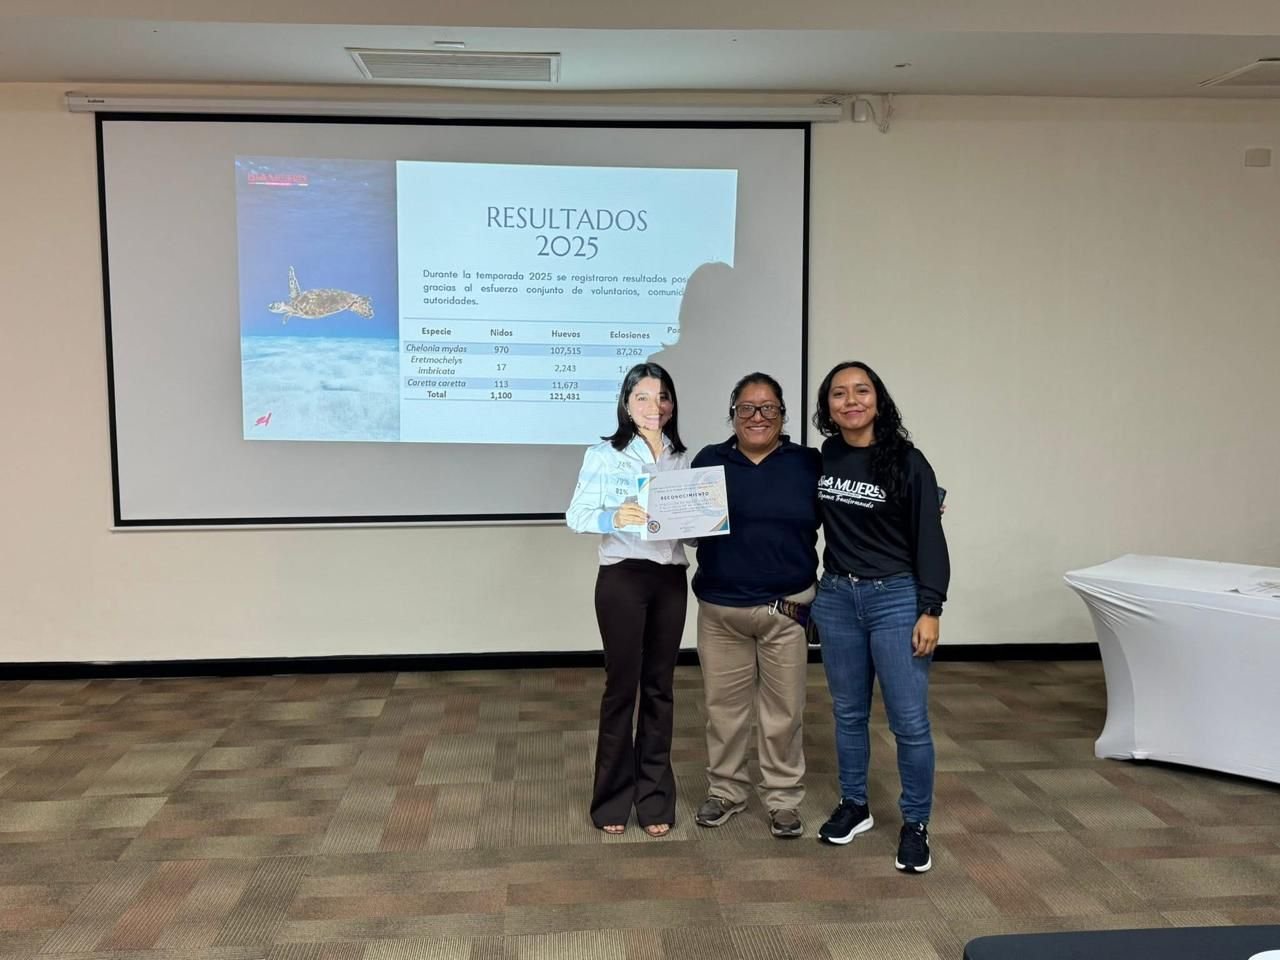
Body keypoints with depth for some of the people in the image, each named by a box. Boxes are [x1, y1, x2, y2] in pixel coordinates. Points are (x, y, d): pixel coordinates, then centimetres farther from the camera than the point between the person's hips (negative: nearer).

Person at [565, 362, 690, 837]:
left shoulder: (685, 459, 9)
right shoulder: (604, 454, -3)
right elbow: (577, 515, -10)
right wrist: (613, 518, -29)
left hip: (671, 580, 4)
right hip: (622, 579, -4)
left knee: (660, 687, 9)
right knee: (622, 685, 3)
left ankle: (655, 797, 21)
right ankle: (613, 797, 18)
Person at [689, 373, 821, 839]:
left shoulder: (809, 464, 0)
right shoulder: (710, 461, 4)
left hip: (785, 609, -1)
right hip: (720, 609, 1)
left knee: (783, 711, 9)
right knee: (723, 706, 12)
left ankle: (784, 798, 25)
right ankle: (725, 790, 30)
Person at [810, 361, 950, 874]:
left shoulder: (906, 461, -9)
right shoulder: (822, 458, 2)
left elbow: (929, 539, -8)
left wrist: (930, 610, -12)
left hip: (895, 598, -4)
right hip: (835, 598, 4)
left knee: (909, 721, 0)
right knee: (848, 713, 14)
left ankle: (915, 824, 16)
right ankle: (853, 806, 31)